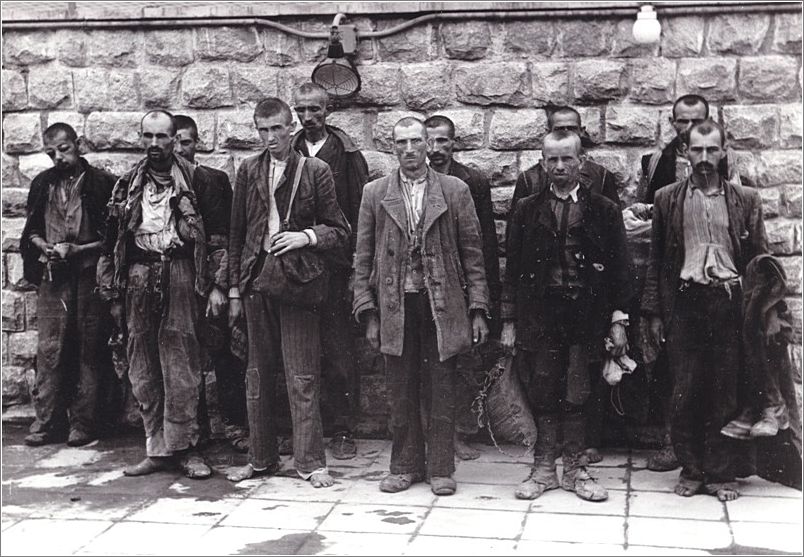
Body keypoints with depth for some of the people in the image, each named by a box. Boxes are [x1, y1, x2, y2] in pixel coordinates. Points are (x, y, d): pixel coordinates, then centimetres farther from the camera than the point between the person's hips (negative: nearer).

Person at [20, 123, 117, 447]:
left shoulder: (101, 183, -2)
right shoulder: (43, 184, 12)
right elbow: (31, 231, 18)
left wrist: (78, 249, -12)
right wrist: (45, 247, -2)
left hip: (89, 274, -3)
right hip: (52, 275, 3)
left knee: (88, 350, 1)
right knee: (49, 349, 0)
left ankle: (83, 422, 8)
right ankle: (47, 421, 7)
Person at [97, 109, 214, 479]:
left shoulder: (195, 180, 4)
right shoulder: (128, 184, 13)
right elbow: (111, 241, 14)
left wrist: (213, 284, -3)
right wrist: (113, 293, 9)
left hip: (179, 276, -3)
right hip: (138, 278, 3)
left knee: (181, 366, -3)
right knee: (143, 370, 4)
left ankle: (182, 446, 5)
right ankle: (157, 448, 11)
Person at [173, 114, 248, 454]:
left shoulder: (213, 181, 1)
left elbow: (222, 238, -4)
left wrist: (219, 286, -11)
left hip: (207, 283, -3)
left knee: (224, 356, -1)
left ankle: (235, 426, 9)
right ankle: (195, 426, 19)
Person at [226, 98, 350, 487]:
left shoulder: (316, 171, 1)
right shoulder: (248, 171, 10)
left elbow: (339, 231, 3)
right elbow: (236, 233, 13)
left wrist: (307, 236, -17)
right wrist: (234, 289, 9)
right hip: (256, 280, 4)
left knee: (302, 376, -4)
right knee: (258, 373, 9)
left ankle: (310, 462, 3)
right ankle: (261, 459, 20)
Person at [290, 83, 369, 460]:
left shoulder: (346, 155, 1)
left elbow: (359, 214, -2)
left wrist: (357, 267, -8)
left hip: (335, 267, -3)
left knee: (339, 351, 0)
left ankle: (343, 431, 9)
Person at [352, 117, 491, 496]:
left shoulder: (455, 191, 4)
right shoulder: (375, 194, 7)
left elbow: (472, 254, 4)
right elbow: (363, 257, 7)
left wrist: (477, 308, -2)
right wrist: (368, 311, 1)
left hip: (442, 305, -1)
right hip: (394, 305, 1)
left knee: (441, 390, 3)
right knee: (401, 392, 7)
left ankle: (440, 469, 14)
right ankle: (405, 466, 19)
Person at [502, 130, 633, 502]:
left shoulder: (604, 210, 5)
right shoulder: (527, 211, 8)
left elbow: (619, 269, 5)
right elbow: (513, 269, 8)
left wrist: (618, 319, -1)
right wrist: (509, 321, 3)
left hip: (586, 315, -1)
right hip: (538, 315, 1)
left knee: (577, 397, 3)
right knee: (543, 396, 4)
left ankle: (575, 469, 16)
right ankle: (543, 468, 15)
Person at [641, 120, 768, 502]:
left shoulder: (745, 199, 8)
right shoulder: (667, 198, 8)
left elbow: (760, 258, 8)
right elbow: (656, 260, 9)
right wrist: (654, 312, 4)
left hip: (730, 302, 0)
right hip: (684, 302, 0)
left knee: (726, 392, 3)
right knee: (685, 391, 1)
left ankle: (721, 473, 12)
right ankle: (691, 470, 13)